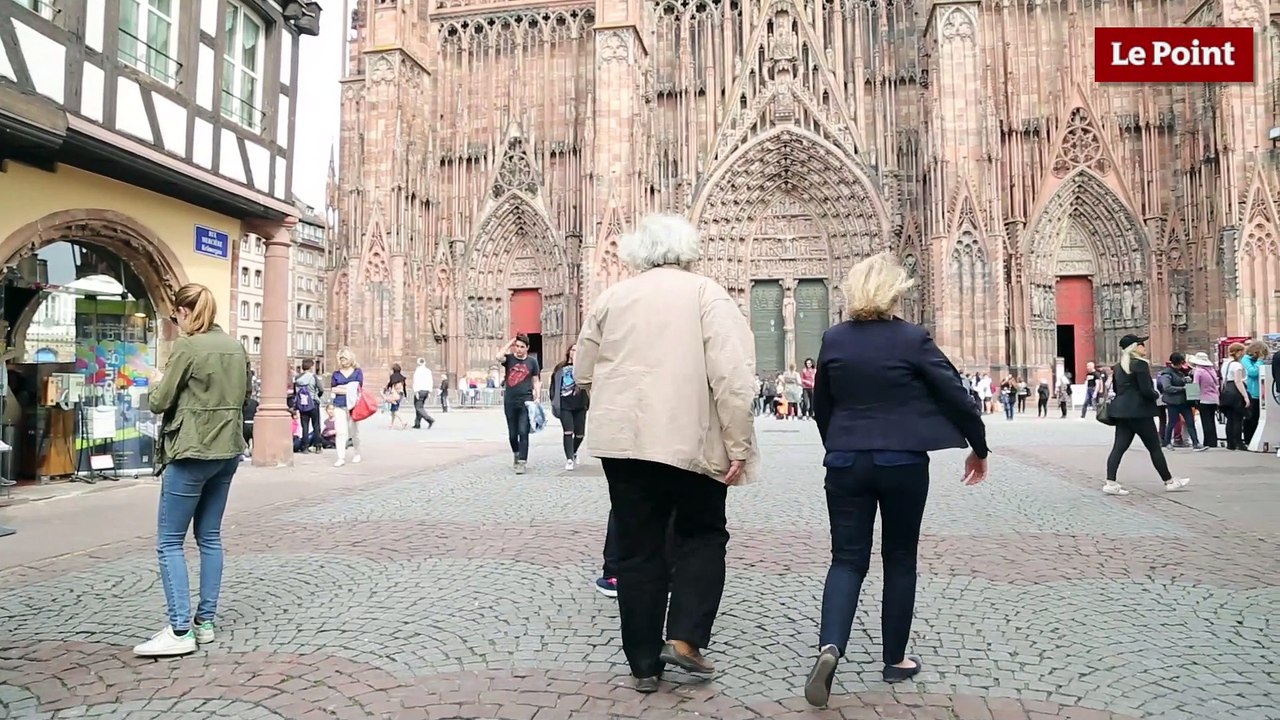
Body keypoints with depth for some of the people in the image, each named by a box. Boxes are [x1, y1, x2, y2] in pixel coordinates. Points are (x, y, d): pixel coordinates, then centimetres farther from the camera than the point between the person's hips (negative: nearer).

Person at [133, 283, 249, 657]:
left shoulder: (186, 347, -13)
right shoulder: (236, 347, 7)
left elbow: (159, 402, -9)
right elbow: (244, 396, 17)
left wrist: (158, 386, 10)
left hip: (192, 452, -7)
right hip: (228, 450, 7)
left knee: (169, 542, 0)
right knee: (210, 536, 13)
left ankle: (180, 631, -2)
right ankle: (205, 621, 18)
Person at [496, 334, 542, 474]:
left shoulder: (532, 361, 4)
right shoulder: (509, 358, 4)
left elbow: (536, 381, 8)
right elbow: (499, 357, -20)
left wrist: (538, 398, -4)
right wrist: (509, 343, -9)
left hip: (526, 401, -2)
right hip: (510, 401, 2)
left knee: (523, 432, -10)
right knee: (512, 434, 12)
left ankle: (522, 462, -8)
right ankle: (516, 453, 38)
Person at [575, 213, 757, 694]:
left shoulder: (611, 298, 8)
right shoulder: (706, 294, -2)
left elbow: (584, 373, 13)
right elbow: (732, 376, -13)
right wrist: (739, 446, -10)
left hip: (622, 439, 3)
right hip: (690, 439, -3)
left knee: (638, 549, 10)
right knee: (702, 536, 17)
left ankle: (644, 663, 17)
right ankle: (683, 638, 6)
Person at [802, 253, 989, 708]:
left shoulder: (833, 340, 1)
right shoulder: (912, 339, -8)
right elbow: (957, 395, -5)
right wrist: (979, 447, 11)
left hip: (845, 463, 2)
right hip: (902, 462, -2)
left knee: (848, 558, 6)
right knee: (899, 559, 13)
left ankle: (829, 647, -16)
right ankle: (895, 660, 22)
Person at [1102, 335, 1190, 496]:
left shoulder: (1118, 367, 12)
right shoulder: (1140, 364, -12)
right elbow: (1146, 390, -17)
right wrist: (1156, 395, 2)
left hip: (1121, 411, 8)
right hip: (1139, 411, -8)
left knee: (1119, 447, 2)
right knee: (1154, 447, 5)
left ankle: (1110, 482, -5)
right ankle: (1169, 481, 17)